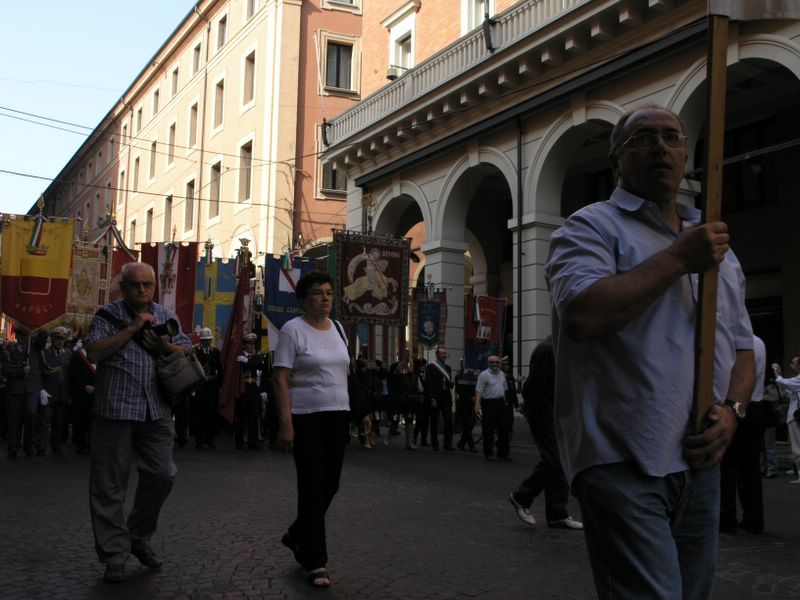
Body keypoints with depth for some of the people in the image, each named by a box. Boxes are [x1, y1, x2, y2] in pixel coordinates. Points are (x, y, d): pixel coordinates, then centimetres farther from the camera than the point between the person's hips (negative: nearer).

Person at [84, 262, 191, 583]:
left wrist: (165, 346, -8)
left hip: (156, 411, 3)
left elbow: (188, 352, 12)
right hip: (115, 410, -3)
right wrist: (133, 328, -14)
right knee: (110, 486, 1)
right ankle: (114, 555, 12)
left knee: (161, 475, 4)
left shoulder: (166, 316, 12)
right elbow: (94, 353, -12)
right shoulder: (108, 315, 1)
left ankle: (139, 537, 26)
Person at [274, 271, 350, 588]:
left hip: (338, 417, 7)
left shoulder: (338, 329, 11)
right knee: (313, 487, -1)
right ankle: (315, 561, 9)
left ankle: (297, 535, 35)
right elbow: (280, 379, -13)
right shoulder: (293, 330, -9)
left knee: (330, 484, 12)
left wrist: (344, 408, 13)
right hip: (306, 419, -6)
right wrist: (286, 423, -19)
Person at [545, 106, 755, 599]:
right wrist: (678, 259, -13)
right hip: (624, 464, -7)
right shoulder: (593, 227, 0)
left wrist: (732, 409, 0)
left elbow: (743, 349, 21)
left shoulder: (714, 243, 20)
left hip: (701, 464, 7)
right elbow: (581, 314, -21)